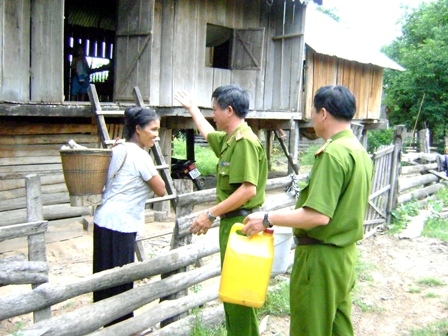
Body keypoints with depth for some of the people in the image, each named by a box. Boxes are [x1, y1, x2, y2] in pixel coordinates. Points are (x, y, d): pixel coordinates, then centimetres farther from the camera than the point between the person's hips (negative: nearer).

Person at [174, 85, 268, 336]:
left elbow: (248, 190, -26)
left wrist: (211, 214, -23)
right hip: (232, 221, 10)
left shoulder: (244, 141, -17)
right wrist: (192, 107, 46)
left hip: (240, 223, -10)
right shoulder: (230, 138, 13)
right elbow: (208, 133, 37)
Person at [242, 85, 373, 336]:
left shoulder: (333, 153, -21)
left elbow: (318, 215, -27)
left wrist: (268, 219, -20)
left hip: (322, 257, -9)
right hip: (345, 253, 9)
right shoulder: (361, 151, 8)